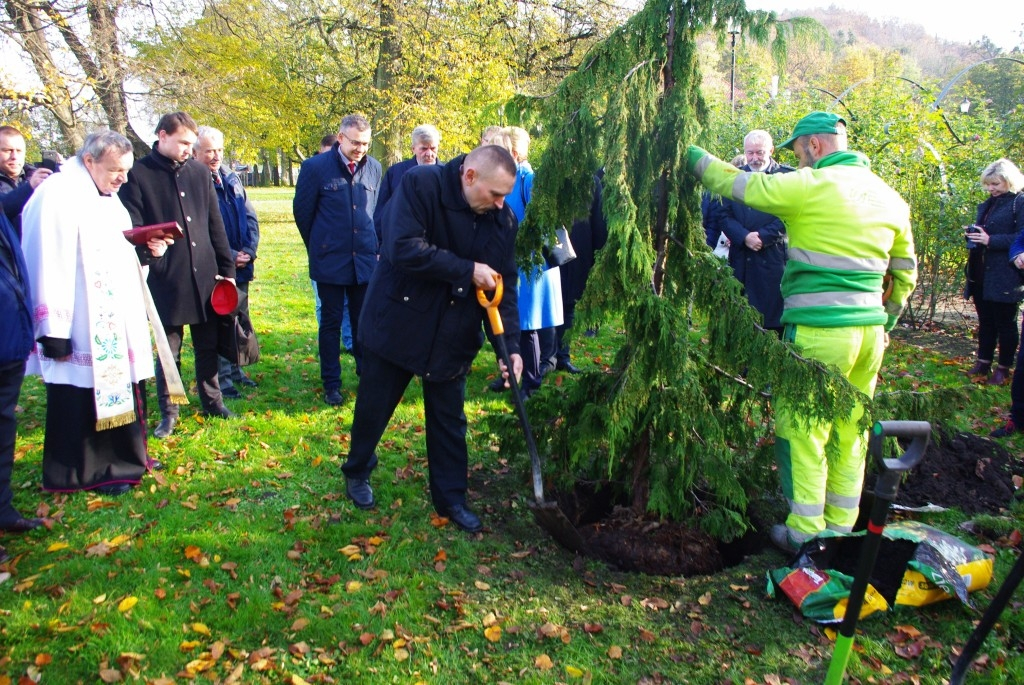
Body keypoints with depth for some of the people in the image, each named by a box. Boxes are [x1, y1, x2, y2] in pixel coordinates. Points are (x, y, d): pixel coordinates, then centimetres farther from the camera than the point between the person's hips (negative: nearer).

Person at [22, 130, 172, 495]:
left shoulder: (107, 197, 13)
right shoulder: (57, 196, -17)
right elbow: (48, 268, -22)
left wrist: (150, 249, 2)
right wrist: (54, 333, -22)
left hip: (116, 323, 9)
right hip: (81, 331, -9)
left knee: (120, 389, 17)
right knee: (81, 400, 3)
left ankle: (124, 458, 32)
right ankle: (84, 472, 17)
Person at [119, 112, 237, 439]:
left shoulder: (199, 172, 8)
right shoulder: (138, 175, -4)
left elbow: (216, 225, 11)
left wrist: (226, 268, 11)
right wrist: (147, 246, -24)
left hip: (204, 275, 4)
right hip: (165, 278, -4)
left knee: (208, 345, 14)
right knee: (168, 350, 7)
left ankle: (212, 401, 30)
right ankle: (168, 412, 22)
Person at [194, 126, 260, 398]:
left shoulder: (232, 179, 10)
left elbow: (250, 217, 10)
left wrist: (249, 250, -3)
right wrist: (228, 256, -15)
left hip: (241, 266, 7)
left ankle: (235, 369, 29)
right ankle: (221, 376, 12)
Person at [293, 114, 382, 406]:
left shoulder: (374, 168, 2)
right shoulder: (315, 167, -7)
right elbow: (302, 212, 3)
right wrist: (318, 247, 11)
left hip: (365, 260, 3)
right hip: (330, 261, -2)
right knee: (331, 324, 7)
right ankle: (331, 384, 18)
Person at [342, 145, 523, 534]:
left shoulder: (504, 220, -4)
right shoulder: (420, 185, -18)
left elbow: (505, 285, -1)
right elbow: (404, 249, -30)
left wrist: (511, 345, -10)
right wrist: (468, 270, -26)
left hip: (453, 336, 4)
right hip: (398, 323, -3)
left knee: (449, 420, 11)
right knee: (374, 407, 14)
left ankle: (451, 498, 28)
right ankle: (357, 472, 40)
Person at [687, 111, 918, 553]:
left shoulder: (811, 185, -9)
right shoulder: (890, 197, 14)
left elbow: (738, 184, -5)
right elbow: (905, 272, 20)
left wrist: (690, 156, 10)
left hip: (818, 333, -7)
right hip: (870, 331, 8)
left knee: (801, 430, 3)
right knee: (850, 432, 15)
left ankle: (805, 532, 10)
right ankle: (841, 529, 26)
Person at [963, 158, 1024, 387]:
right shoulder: (986, 206, 16)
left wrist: (991, 240, -23)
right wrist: (972, 234, 3)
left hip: (1005, 276, -7)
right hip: (981, 273, 7)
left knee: (1005, 322, 2)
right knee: (985, 320, 14)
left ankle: (1003, 368, 11)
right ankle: (983, 363, 23)